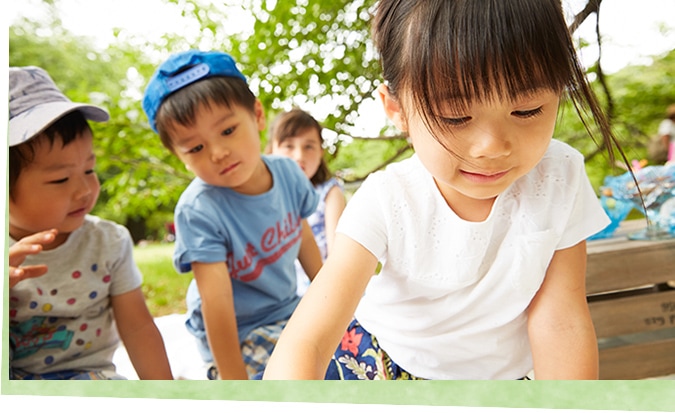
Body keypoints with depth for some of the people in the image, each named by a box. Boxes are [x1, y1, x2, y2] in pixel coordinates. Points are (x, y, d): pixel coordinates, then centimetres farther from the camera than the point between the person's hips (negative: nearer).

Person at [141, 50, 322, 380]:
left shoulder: (287, 172, -9)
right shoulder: (199, 211, -27)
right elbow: (216, 302, -27)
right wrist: (234, 382, -24)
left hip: (289, 309, 6)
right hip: (236, 333, -6)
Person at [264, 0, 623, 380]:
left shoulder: (559, 178, -18)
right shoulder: (386, 202, -25)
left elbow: (560, 320, -11)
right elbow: (303, 342, -32)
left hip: (506, 372, 2)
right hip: (382, 365, -1)